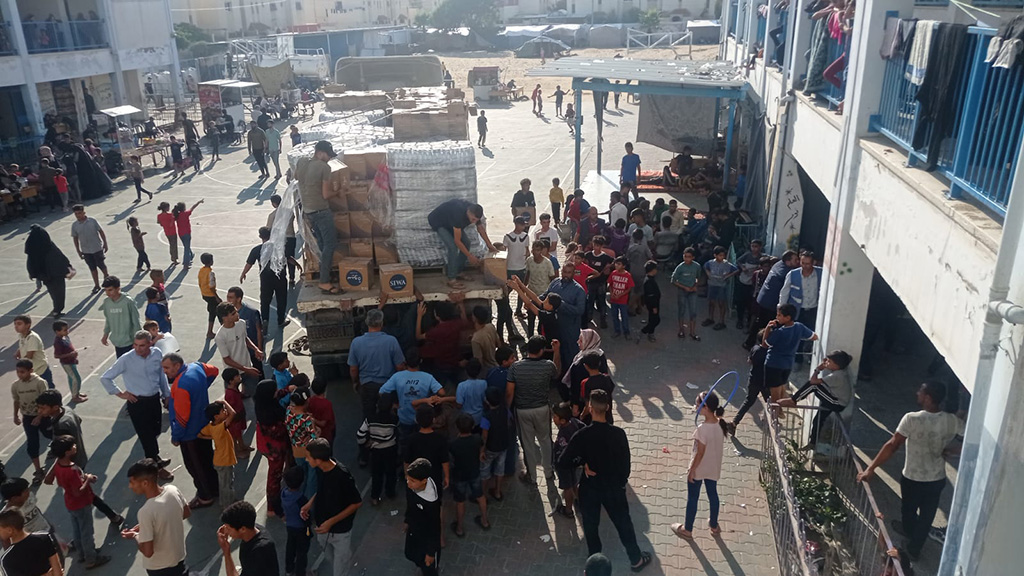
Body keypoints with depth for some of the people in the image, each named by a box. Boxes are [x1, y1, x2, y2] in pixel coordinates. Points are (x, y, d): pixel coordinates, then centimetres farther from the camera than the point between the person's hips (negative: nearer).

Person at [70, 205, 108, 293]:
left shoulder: (92, 220, -11)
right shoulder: (74, 225, -4)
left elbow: (101, 231, -3)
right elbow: (75, 238, 5)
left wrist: (105, 243, -4)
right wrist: (78, 251, 6)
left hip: (97, 248, -2)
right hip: (86, 251, 2)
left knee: (101, 265, 7)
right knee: (92, 268, 10)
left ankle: (106, 275, 36)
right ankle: (96, 285, 19)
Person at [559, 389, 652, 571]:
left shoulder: (582, 436, -24)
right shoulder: (618, 433, -20)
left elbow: (563, 462, -19)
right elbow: (625, 463, -9)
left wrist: (583, 462, -5)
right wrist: (622, 482, 7)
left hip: (589, 488, -1)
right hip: (614, 487, 1)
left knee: (591, 526, 21)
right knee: (623, 523, 21)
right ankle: (636, 560, 37)